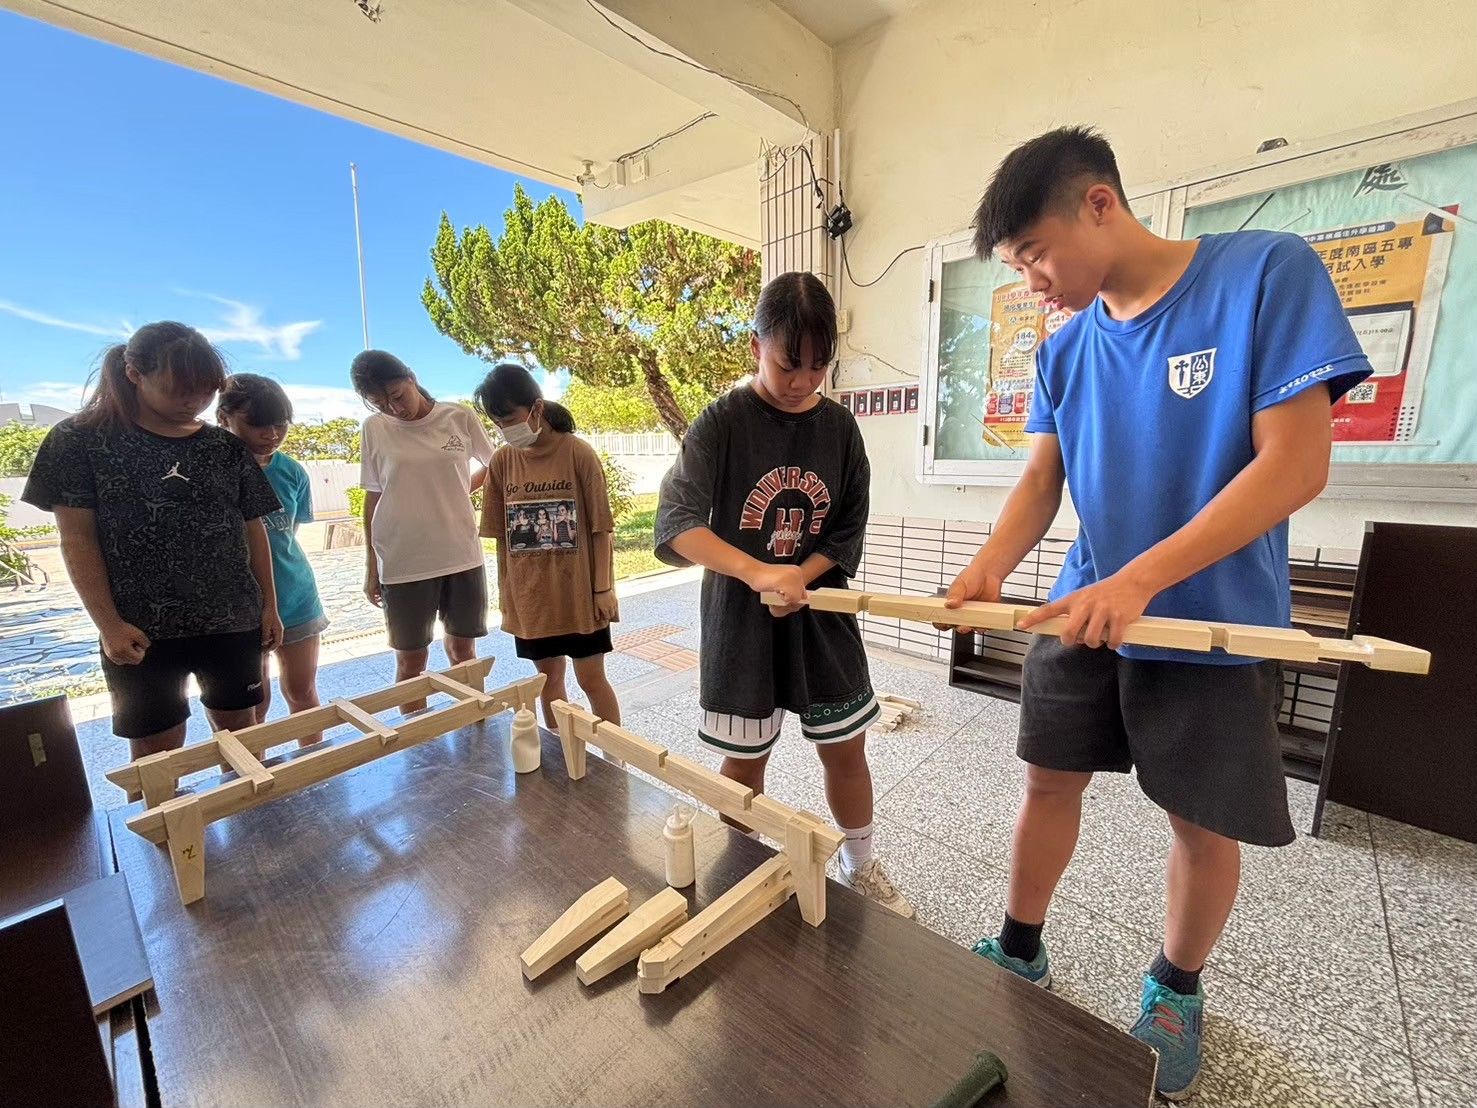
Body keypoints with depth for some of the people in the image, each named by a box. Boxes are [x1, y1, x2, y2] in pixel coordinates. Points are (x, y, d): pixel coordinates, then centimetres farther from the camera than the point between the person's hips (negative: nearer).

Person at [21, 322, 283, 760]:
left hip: (233, 620, 2)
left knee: (240, 731, 12)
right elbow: (77, 538, -4)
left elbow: (252, 529, 7)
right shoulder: (80, 440, -2)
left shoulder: (227, 448, 4)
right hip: (142, 630, -2)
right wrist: (109, 624, -10)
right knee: (155, 752, 7)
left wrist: (269, 605, 4)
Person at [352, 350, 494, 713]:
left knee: (463, 650, 12)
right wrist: (370, 566, 6)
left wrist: (462, 489, 2)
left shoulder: (460, 417, -2)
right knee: (411, 659, 8)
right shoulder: (374, 429, 0)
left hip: (461, 554, 0)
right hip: (402, 561, 0)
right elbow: (373, 498, 6)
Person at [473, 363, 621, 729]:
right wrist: (505, 591, 7)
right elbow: (501, 535, 6)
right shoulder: (502, 461, 1)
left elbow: (600, 528, -8)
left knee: (591, 677, 6)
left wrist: (603, 588, -8)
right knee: (549, 676, 15)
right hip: (528, 596, 4)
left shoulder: (578, 453, -11)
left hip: (578, 592, -4)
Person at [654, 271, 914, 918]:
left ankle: (860, 867, 39)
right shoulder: (724, 422, -10)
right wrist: (758, 573, -35)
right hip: (740, 617, -3)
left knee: (845, 748, 14)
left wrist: (799, 578, -14)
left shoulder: (839, 427, 1)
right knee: (744, 759, 11)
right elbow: (676, 521, -22)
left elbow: (848, 530, 3)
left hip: (821, 614, 3)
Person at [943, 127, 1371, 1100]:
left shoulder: (1269, 271, -12)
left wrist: (1137, 582, -26)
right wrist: (989, 568, -16)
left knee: (1206, 823, 11)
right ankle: (1021, 952, 34)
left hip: (1215, 625, -3)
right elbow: (1041, 481, 3)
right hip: (1081, 618, 4)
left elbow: (1297, 463, -18)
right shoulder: (1066, 349, 3)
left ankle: (1178, 991, 39)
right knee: (1050, 780, 11)